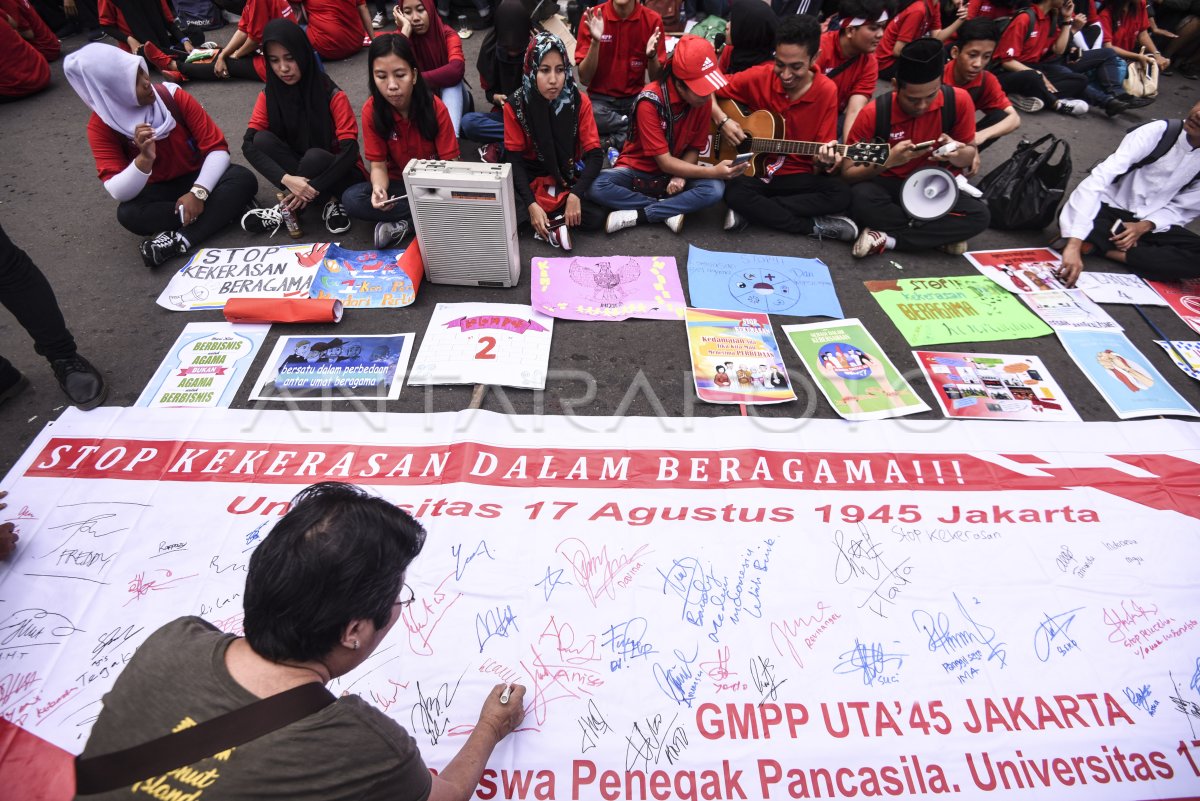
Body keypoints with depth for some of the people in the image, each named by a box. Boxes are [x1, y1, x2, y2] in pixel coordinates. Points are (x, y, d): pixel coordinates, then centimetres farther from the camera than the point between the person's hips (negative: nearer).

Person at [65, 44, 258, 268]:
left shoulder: (172, 95, -14)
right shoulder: (101, 126, -13)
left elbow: (217, 147, -16)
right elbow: (119, 194, -23)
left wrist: (198, 192, -30)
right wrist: (144, 158, -40)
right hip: (158, 192, -1)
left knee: (243, 178, -29)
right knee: (128, 213, -32)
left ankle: (179, 241, -32)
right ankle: (228, 208, -25)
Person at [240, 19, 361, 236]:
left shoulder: (332, 95, -17)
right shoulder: (268, 95, -5)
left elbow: (350, 150, -23)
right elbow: (249, 144, -15)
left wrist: (313, 188, -31)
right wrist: (286, 179, -33)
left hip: (337, 174, -4)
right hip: (297, 174, 4)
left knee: (314, 156, -35)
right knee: (262, 140, -21)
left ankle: (289, 210, -10)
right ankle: (327, 203, -17)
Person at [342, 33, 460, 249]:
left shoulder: (435, 107, -17)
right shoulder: (371, 111, -13)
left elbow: (449, 163, -15)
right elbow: (378, 165, -10)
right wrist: (379, 188, -34)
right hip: (399, 184, 3)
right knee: (351, 199, -23)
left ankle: (403, 224, -20)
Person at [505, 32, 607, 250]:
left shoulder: (579, 101, -13)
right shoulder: (516, 105, -15)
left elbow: (594, 154, -15)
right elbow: (515, 160, -14)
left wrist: (576, 194, -32)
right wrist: (532, 205, -30)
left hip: (569, 174, 1)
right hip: (532, 176, 0)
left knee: (596, 218, -24)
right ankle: (557, 219, -14)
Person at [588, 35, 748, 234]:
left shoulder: (704, 100, -10)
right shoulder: (650, 101, -24)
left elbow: (694, 148, 0)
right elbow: (664, 162, -24)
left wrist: (681, 176, -23)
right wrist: (713, 171, -32)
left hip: (676, 172, 3)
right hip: (637, 170, -3)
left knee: (715, 189, -28)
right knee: (595, 185, -33)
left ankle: (635, 215, -25)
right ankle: (669, 211, -22)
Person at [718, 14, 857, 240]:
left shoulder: (826, 91, -8)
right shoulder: (758, 77, -8)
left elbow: (823, 152, -7)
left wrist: (824, 162, -30)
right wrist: (723, 121, -16)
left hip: (799, 175, 1)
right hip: (755, 169, 0)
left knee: (840, 193, -27)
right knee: (735, 193, -34)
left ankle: (752, 211, -18)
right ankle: (814, 226, -18)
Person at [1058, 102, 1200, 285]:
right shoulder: (1157, 132, -20)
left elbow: (1182, 208, 2)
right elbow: (1098, 179, -32)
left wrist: (1145, 226, -22)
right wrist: (1074, 245, -44)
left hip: (1148, 223, 3)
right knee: (1070, 214, -36)